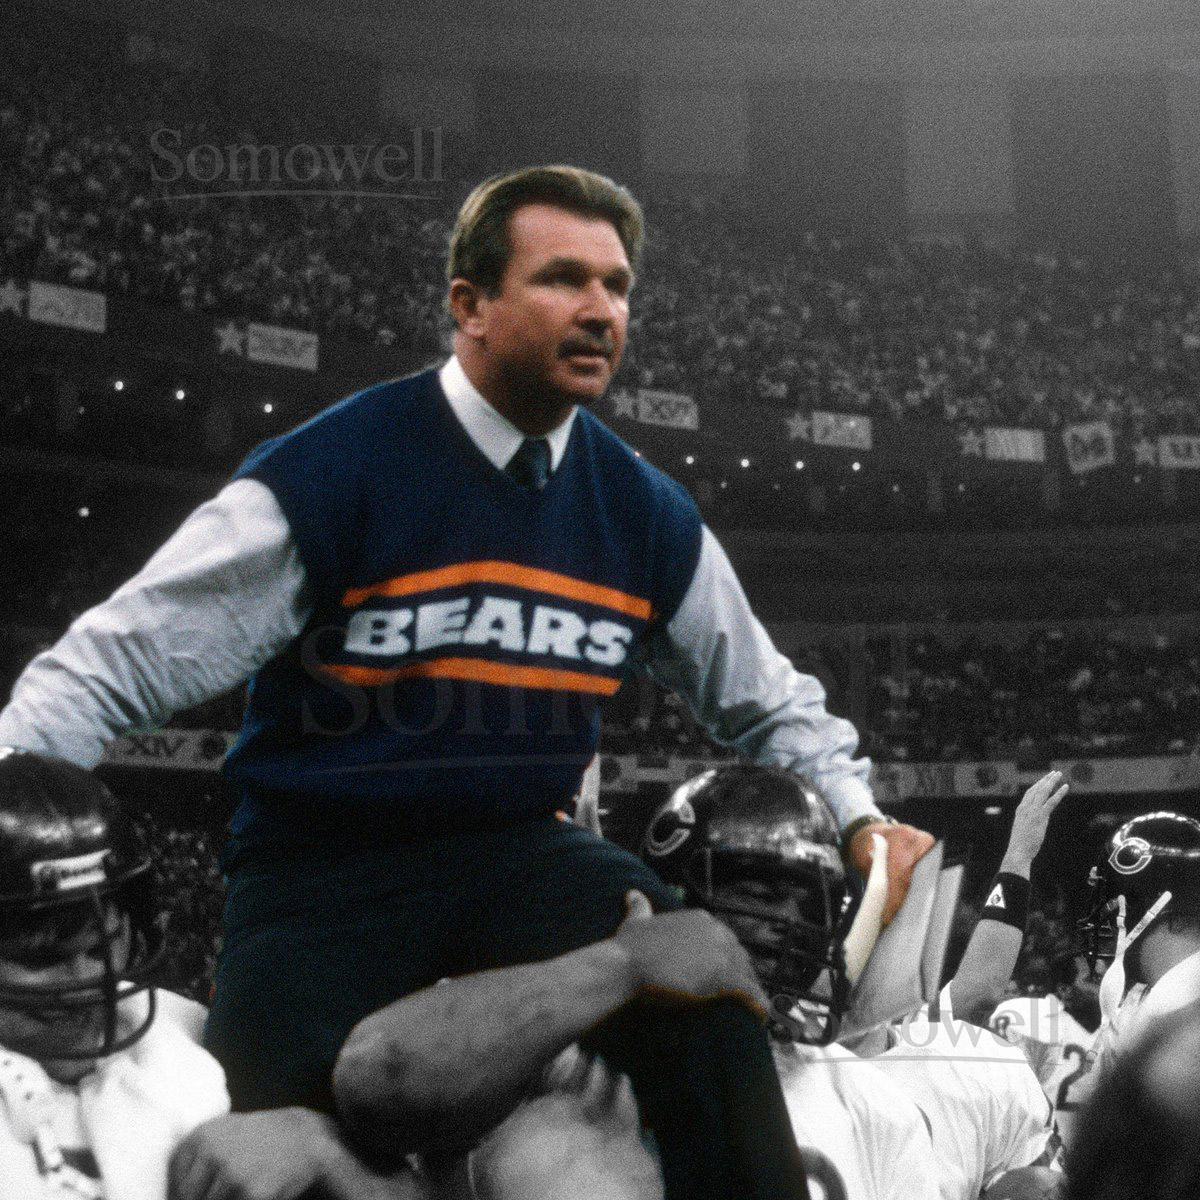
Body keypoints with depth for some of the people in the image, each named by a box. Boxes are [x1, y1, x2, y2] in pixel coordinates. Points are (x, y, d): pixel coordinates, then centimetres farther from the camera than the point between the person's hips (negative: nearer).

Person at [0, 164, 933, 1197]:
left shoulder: (646, 514, 2)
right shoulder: (328, 473, -14)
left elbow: (765, 698, 18)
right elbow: (116, 666, -10)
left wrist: (856, 813, 5)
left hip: (520, 855, 4)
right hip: (324, 869, -3)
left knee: (707, 995, -21)